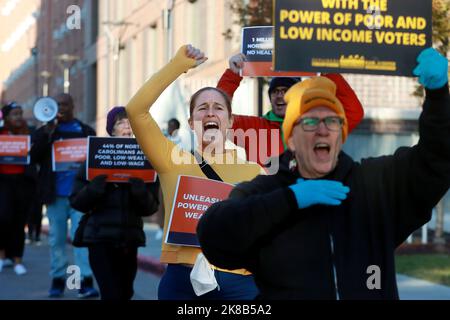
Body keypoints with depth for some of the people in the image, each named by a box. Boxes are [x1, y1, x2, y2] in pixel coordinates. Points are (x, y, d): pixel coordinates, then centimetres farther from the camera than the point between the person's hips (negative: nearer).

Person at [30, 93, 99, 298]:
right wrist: (47, 133, -12)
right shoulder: (44, 131, 11)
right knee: (56, 238, 5)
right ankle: (57, 280, 13)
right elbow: (33, 156, -1)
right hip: (54, 194, 2)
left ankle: (86, 281, -12)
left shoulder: (86, 132, 9)